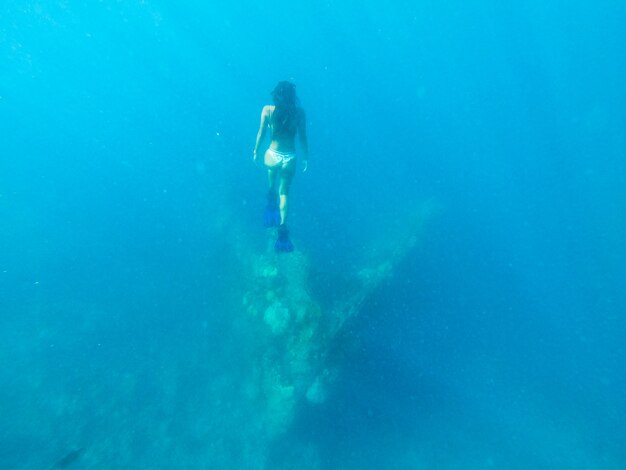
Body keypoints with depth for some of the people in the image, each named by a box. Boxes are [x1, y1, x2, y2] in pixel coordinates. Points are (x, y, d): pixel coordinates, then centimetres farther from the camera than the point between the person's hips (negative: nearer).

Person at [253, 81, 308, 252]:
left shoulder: (267, 110, -4)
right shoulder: (299, 112, -5)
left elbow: (261, 133, 0)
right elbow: (303, 138, -2)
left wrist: (256, 151, 14)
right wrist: (305, 157, 9)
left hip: (272, 156, 0)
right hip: (289, 158, 0)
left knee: (273, 175, 40)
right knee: (284, 193, 14)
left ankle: (272, 193, 25)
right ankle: (282, 227, 4)